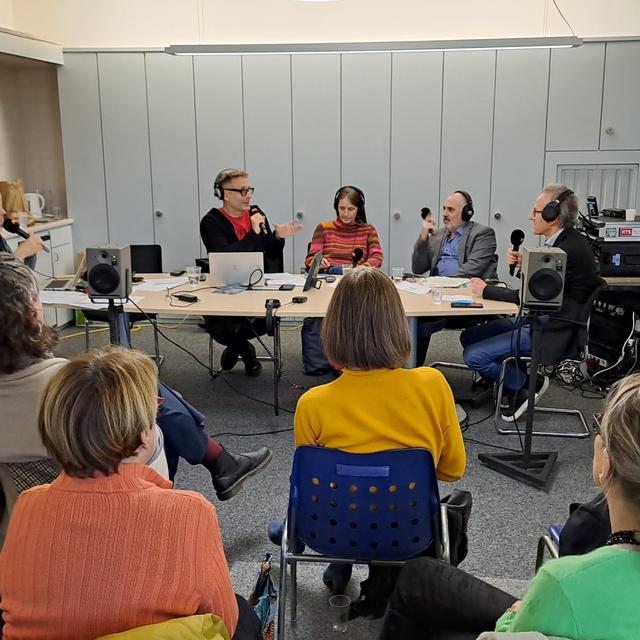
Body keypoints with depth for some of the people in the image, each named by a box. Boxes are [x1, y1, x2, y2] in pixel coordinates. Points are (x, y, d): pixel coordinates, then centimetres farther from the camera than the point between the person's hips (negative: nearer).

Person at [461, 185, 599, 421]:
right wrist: (524, 264, -3)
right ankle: (517, 391, 15)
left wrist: (486, 290, -11)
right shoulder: (562, 242, 7)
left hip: (551, 331, -10)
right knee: (469, 336, 7)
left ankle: (528, 384, 5)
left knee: (473, 356, -16)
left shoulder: (571, 248, -23)